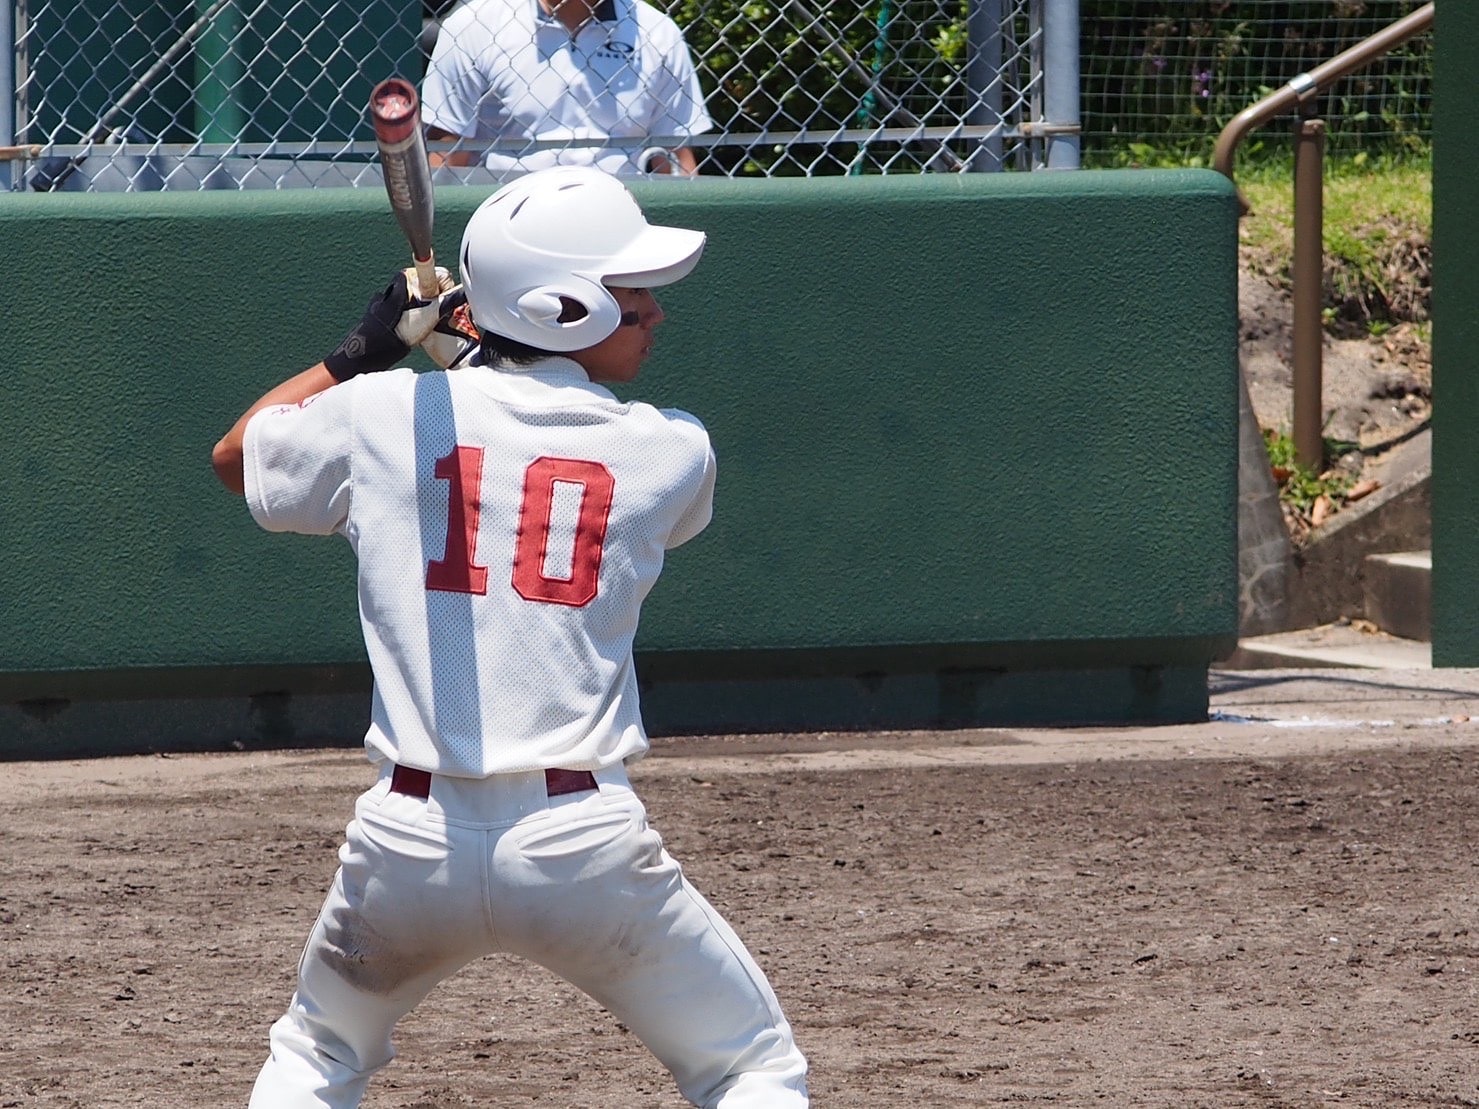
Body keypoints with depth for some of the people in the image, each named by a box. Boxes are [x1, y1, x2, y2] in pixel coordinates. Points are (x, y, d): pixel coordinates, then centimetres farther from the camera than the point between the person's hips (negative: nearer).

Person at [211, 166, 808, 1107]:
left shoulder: (384, 415, 2)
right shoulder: (672, 453, 0)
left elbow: (236, 457, 23)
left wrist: (365, 350, 27)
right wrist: (471, 349, 23)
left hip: (408, 842, 2)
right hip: (586, 843, -2)